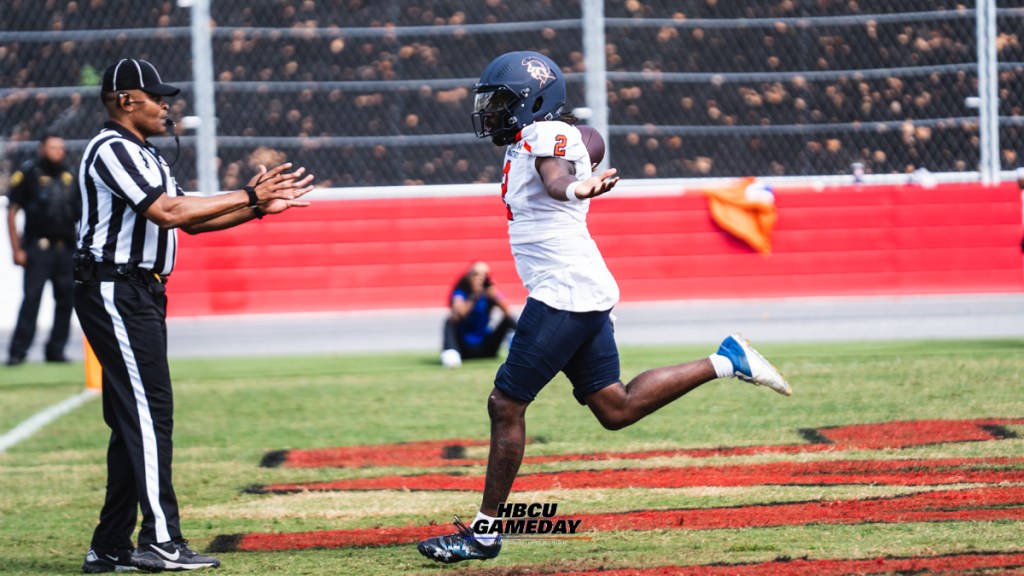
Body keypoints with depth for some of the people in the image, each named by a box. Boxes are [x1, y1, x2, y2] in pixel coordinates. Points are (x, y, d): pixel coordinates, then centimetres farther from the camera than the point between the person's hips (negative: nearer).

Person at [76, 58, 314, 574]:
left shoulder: (143, 156, 21)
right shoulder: (111, 150, -12)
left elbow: (190, 220, 19)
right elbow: (166, 212, -22)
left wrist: (258, 208, 9)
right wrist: (247, 196, -17)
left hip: (139, 294, 10)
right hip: (114, 292, -10)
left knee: (134, 417, 9)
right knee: (149, 410, -13)